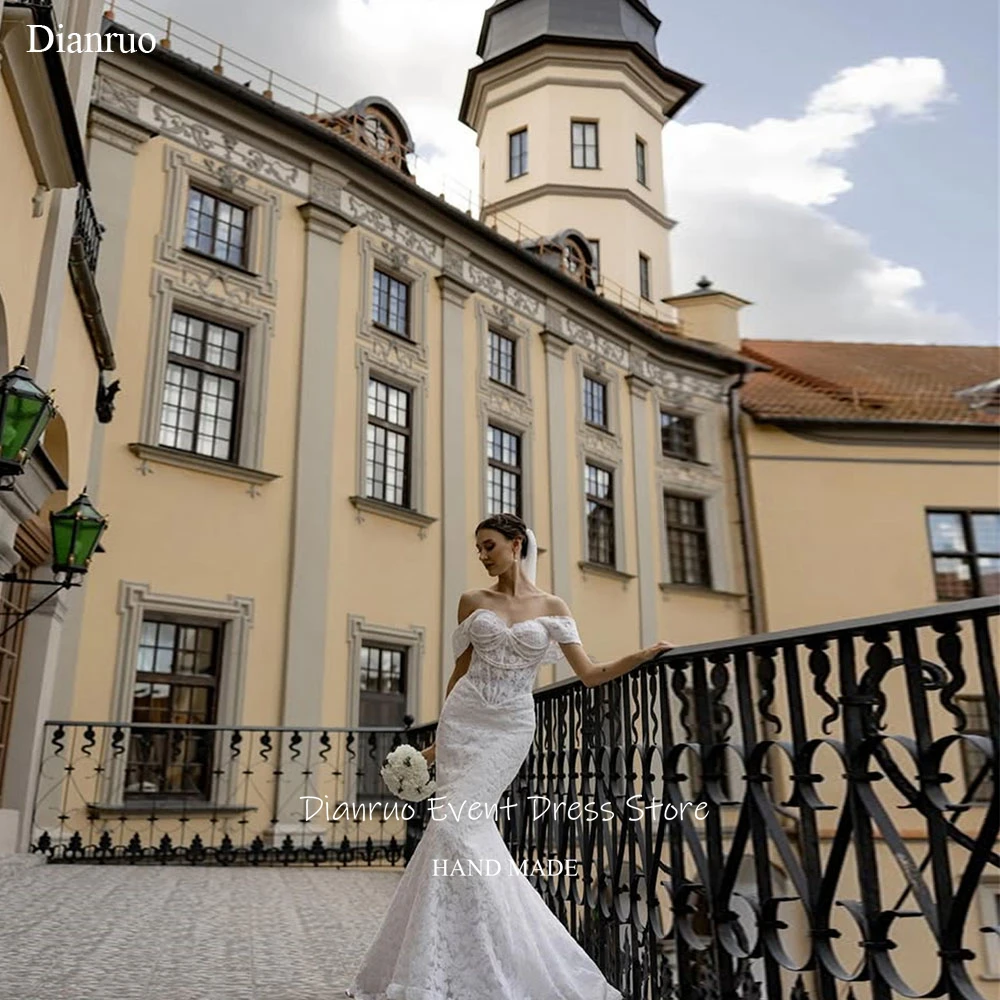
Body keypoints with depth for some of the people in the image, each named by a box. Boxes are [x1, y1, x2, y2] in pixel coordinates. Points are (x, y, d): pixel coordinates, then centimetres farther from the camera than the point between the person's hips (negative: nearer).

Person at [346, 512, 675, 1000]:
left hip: (511, 728, -2)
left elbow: (590, 674, 1)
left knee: (460, 825, -13)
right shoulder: (472, 602, 7)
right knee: (457, 827, -6)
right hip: (464, 719, 2)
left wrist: (641, 655, -10)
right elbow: (460, 672, 12)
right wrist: (440, 736, 12)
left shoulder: (553, 608, 3)